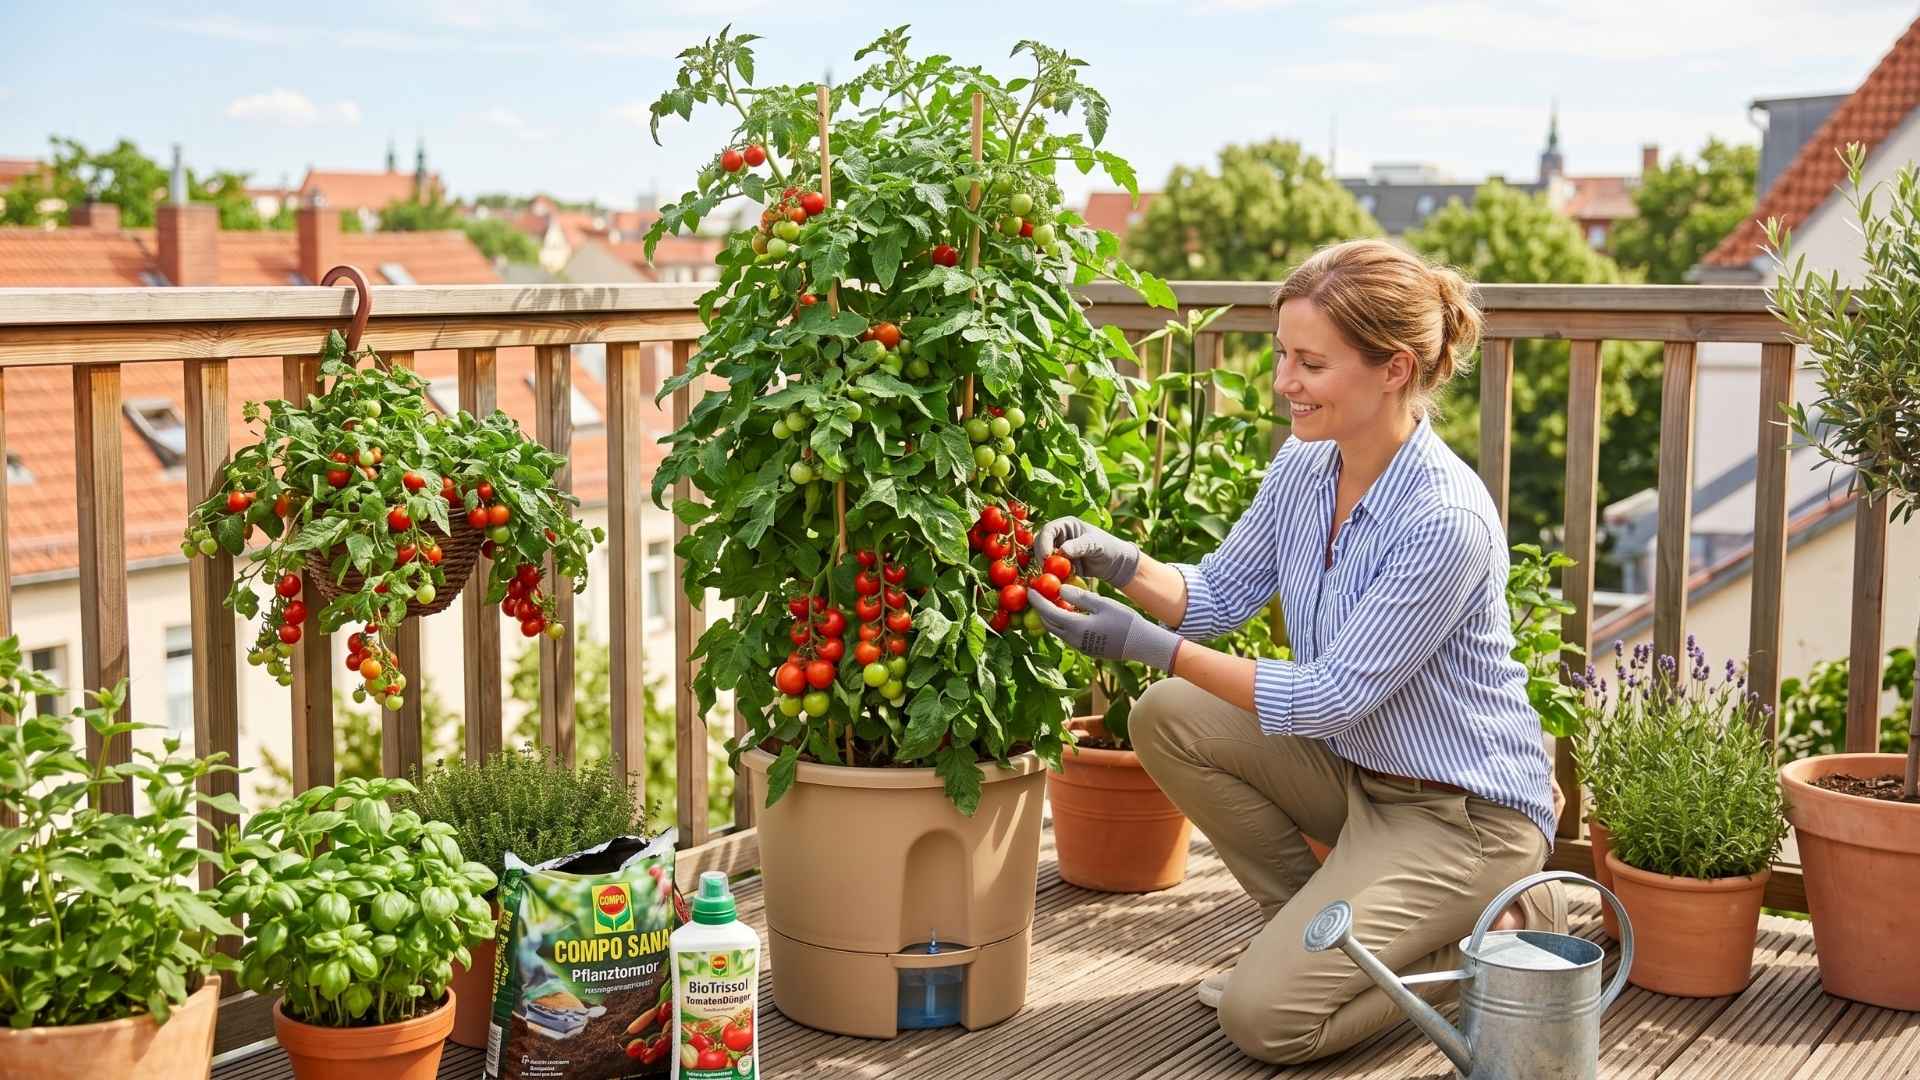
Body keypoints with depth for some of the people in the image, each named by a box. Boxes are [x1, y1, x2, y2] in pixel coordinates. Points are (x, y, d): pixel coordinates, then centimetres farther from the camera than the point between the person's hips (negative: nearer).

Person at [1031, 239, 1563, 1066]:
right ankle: (1319, 929, 9)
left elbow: (1331, 696, -27)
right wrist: (1115, 560, -14)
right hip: (1356, 767, 8)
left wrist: (1151, 646, -29)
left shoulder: (1446, 519, -29)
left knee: (1264, 1016, -16)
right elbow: (1221, 593, 5)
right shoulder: (1304, 464, -5)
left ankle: (1499, 938, 5)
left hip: (1463, 809, -8)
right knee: (1169, 719, -7)